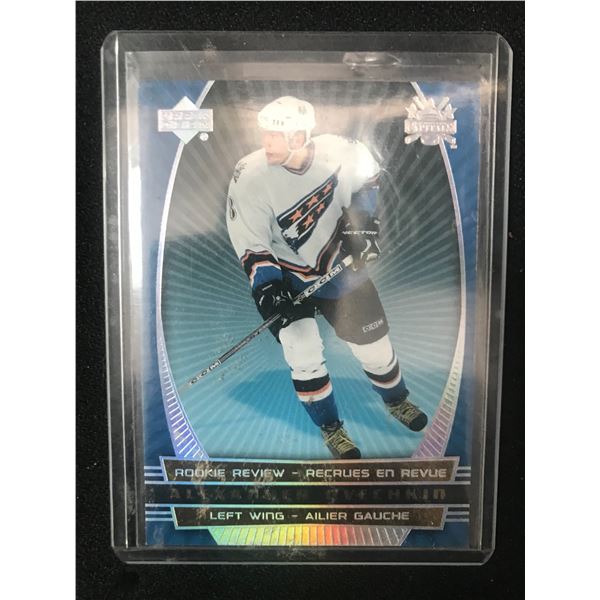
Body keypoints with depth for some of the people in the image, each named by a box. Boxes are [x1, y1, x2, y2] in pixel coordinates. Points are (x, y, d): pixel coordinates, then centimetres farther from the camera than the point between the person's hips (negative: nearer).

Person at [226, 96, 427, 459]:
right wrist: (267, 286, -28)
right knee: (304, 356, -9)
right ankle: (331, 429, 20)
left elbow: (368, 174, 5)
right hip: (286, 274, -1)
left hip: (341, 265, 2)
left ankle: (397, 401, 44)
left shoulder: (338, 151, -18)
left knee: (375, 346, 10)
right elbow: (251, 244, -16)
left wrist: (362, 220, -6)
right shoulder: (250, 177, -22)